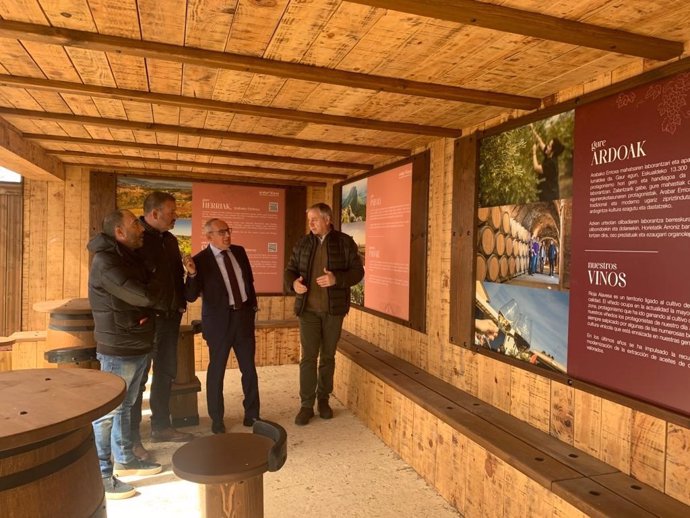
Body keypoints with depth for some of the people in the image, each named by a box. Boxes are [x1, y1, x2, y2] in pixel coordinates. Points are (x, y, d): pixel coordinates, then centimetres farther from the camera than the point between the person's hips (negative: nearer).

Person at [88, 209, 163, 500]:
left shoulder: (129, 257, 11)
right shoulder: (105, 263, -20)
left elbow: (146, 292, 18)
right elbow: (145, 296, -25)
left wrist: (144, 310, -1)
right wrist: (156, 288, -6)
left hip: (138, 346, 9)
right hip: (118, 350, -9)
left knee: (125, 406, 19)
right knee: (107, 411, 1)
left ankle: (124, 459, 33)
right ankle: (100, 475, 12)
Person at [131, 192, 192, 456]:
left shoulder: (170, 240, 12)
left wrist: (180, 303, 11)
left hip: (169, 317, 8)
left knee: (165, 373, 16)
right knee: (138, 378, 2)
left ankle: (161, 427, 30)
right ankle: (131, 437, 14)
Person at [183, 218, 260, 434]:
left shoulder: (239, 251, 3)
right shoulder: (200, 260, -12)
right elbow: (191, 296, -14)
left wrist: (253, 306, 14)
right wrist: (192, 274, -30)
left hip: (244, 316, 5)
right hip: (219, 320, -4)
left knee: (249, 368, 12)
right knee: (216, 371, 8)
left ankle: (251, 414, 29)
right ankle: (217, 419, 25)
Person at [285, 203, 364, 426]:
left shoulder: (345, 242, -2)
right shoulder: (302, 243, 5)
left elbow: (357, 271, -5)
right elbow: (290, 270, 7)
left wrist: (336, 279, -23)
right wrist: (293, 283, -17)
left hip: (333, 309, -1)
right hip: (308, 309, 1)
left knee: (328, 356, 11)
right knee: (308, 357, 0)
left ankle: (323, 400, 26)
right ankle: (306, 405, 9)